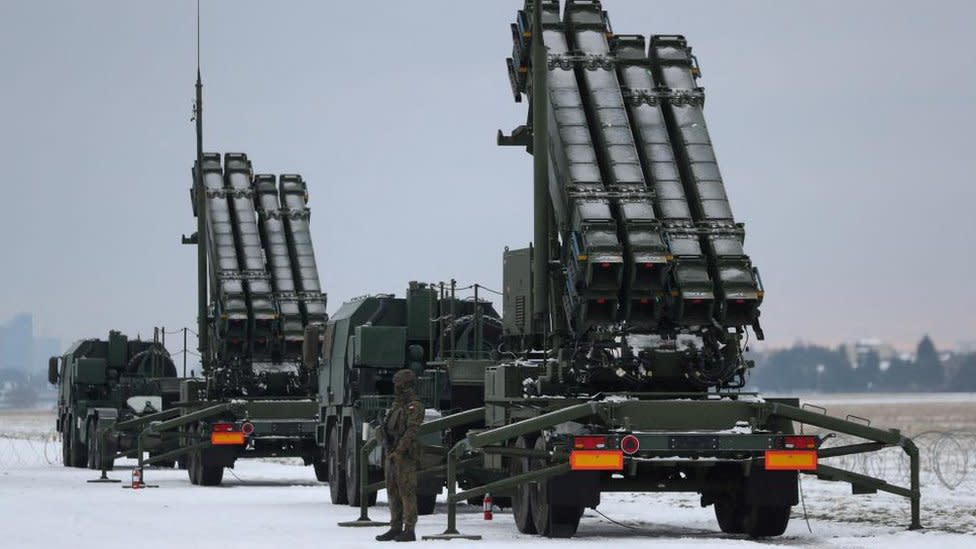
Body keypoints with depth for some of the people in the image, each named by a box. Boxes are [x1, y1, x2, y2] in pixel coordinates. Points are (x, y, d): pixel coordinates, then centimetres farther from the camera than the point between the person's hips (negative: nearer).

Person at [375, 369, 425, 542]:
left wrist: (399, 451, -23)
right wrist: (384, 439, -2)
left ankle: (409, 530, -8)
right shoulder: (396, 406, 19)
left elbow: (412, 431, -18)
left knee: (407, 492, -9)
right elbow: (385, 428, 20)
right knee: (393, 493, 10)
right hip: (392, 455, 9)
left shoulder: (414, 406, -8)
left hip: (406, 456, -9)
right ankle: (396, 528, 15)